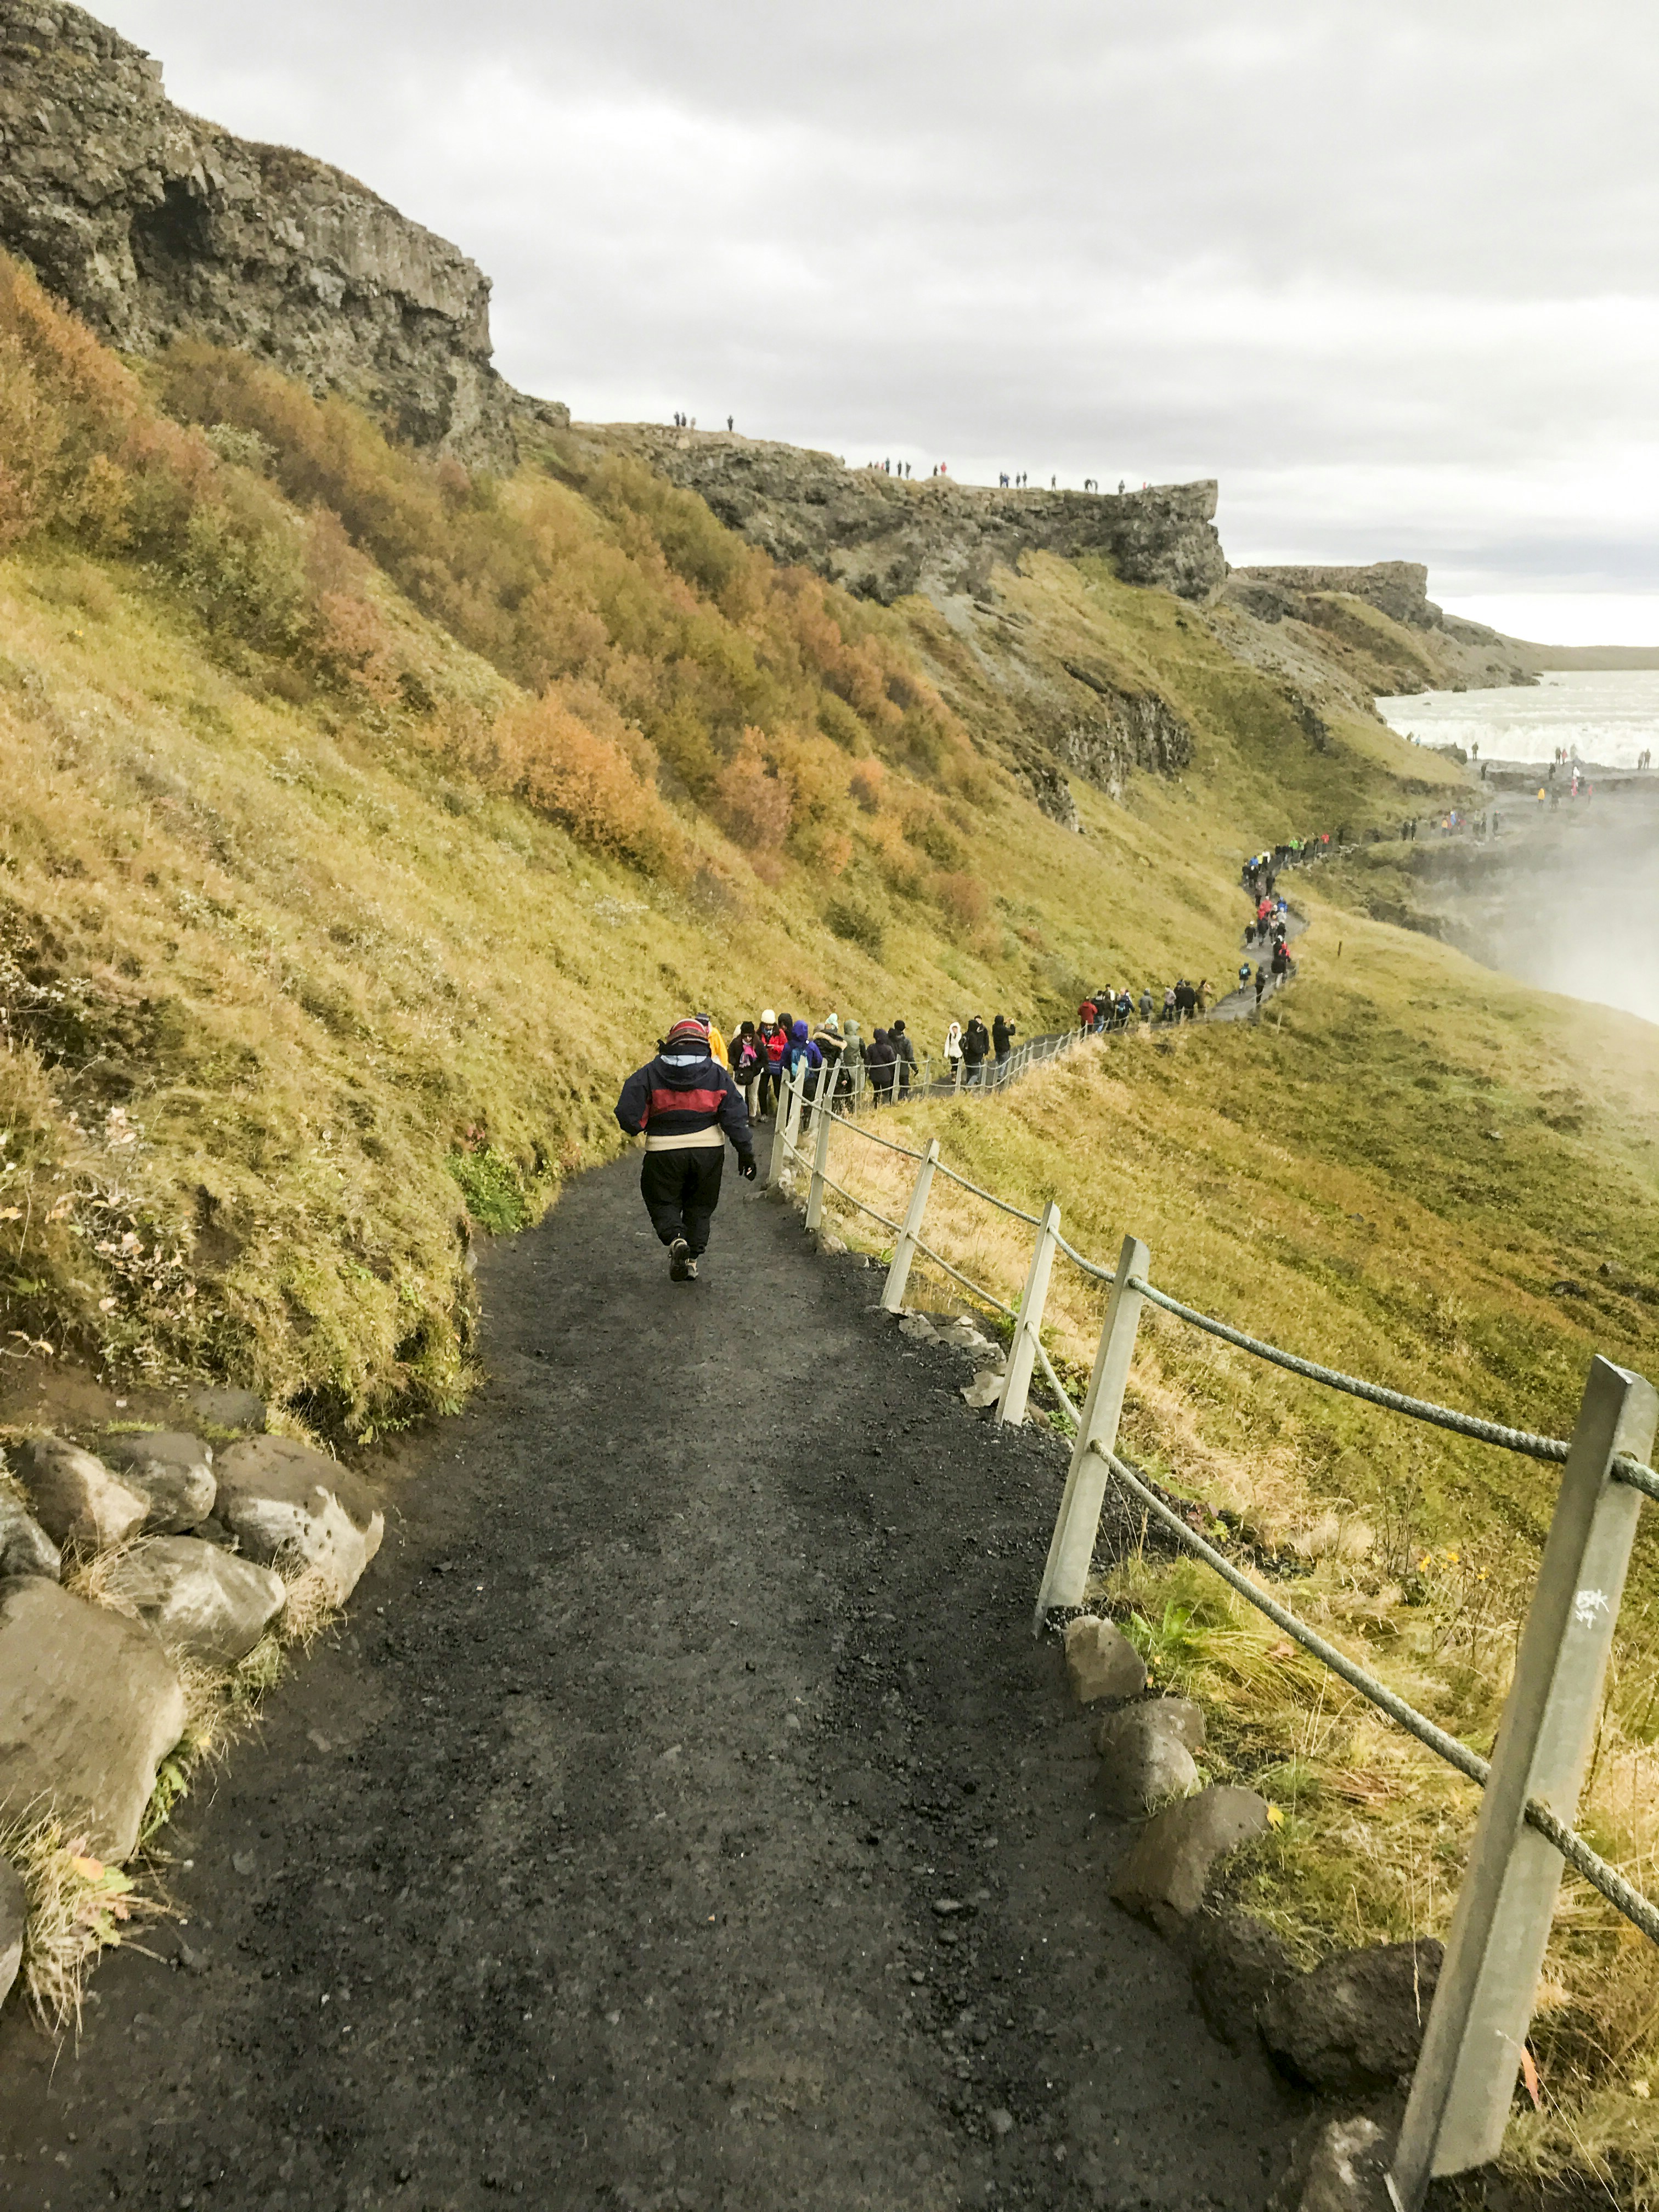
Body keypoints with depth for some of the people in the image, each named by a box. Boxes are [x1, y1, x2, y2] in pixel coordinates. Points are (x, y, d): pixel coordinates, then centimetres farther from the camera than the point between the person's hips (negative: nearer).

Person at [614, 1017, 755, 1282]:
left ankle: (675, 1238, -13)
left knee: (662, 1201, 15)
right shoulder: (716, 1074, 0)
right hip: (708, 1149, 2)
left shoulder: (651, 1072, -2)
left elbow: (627, 1111, -9)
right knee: (700, 1205, 18)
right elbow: (734, 1116, -3)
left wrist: (638, 1130, 11)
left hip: (664, 1152, -1)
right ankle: (692, 1258, 14)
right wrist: (746, 1151, 1)